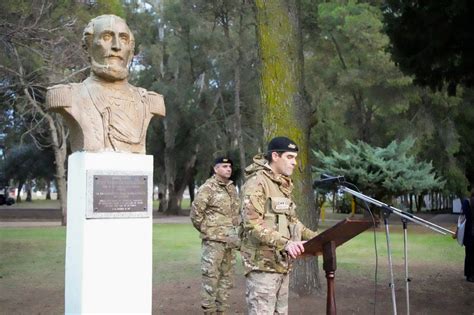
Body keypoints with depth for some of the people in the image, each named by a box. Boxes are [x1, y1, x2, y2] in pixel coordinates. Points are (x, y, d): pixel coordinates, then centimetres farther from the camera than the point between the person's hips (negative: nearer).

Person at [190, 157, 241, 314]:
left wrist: (236, 231, 15)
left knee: (226, 277, 11)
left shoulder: (232, 188, 14)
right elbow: (196, 213, -12)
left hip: (230, 241, 7)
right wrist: (207, 230, -7)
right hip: (214, 240, -7)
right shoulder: (208, 188, -9)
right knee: (211, 277, -5)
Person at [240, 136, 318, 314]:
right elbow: (252, 224, -22)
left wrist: (315, 237, 10)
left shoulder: (284, 185, 18)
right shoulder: (257, 182, -13)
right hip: (263, 263, -9)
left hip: (282, 262, 9)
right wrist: (285, 243, -31)